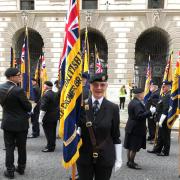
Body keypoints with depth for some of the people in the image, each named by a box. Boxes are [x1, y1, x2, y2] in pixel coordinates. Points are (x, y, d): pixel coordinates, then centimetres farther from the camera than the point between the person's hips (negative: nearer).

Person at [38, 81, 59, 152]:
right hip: (55, 116, 8)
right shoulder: (55, 94, 9)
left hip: (48, 117, -8)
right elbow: (58, 105, 14)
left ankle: (50, 147, 4)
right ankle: (52, 145, 25)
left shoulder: (45, 95, -18)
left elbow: (43, 108, -20)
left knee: (48, 132, -1)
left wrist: (40, 118, -16)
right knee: (53, 131, 15)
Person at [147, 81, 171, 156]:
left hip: (165, 120, -10)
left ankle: (165, 152, 12)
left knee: (165, 136, 1)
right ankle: (157, 149, 28)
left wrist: (161, 120, -22)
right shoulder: (164, 96, 13)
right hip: (162, 120, 10)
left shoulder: (168, 96, -18)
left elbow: (166, 110, -24)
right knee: (160, 135, 18)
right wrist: (159, 120, 18)